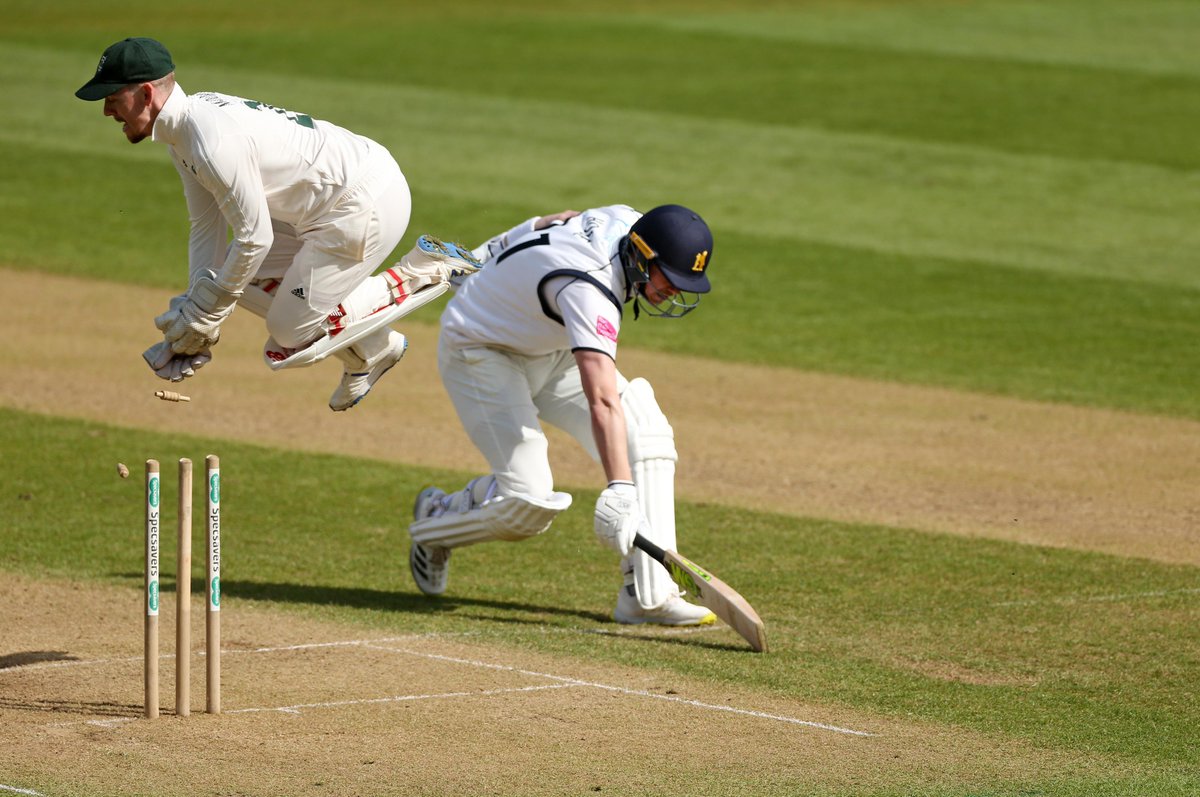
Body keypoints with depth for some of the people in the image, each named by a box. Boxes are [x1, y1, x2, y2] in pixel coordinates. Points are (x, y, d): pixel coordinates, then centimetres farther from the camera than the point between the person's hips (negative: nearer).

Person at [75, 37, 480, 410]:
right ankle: (362, 358, 19)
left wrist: (204, 314, -10)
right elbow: (206, 228, 11)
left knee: (290, 331, -2)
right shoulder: (181, 133, 6)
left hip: (369, 201, -10)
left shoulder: (214, 142, -26)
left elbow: (254, 239, -21)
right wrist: (194, 311, 4)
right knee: (245, 281, 11)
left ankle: (425, 268, 3)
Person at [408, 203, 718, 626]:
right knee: (528, 500, -19)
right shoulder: (586, 286, -40)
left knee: (645, 430, -13)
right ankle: (436, 519, 15)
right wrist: (619, 491, -61)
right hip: (479, 350, -9)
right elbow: (602, 401, -52)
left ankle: (647, 595, -16)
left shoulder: (627, 221, -15)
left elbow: (551, 222, 7)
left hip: (547, 352, 9)